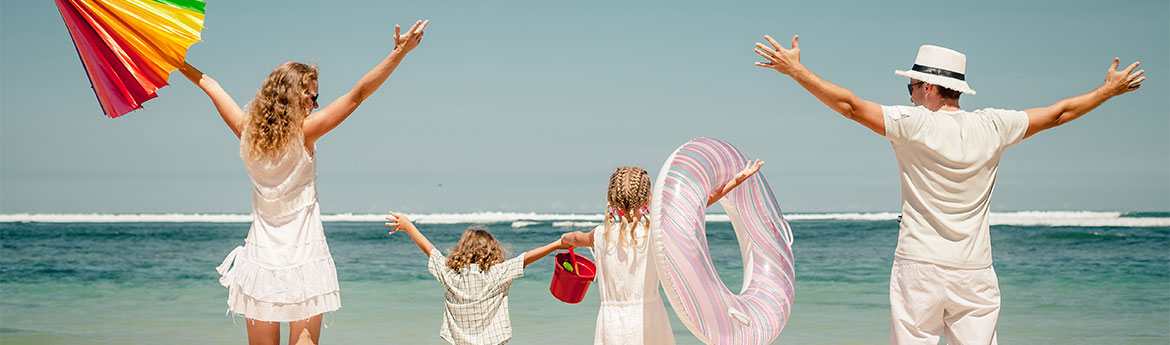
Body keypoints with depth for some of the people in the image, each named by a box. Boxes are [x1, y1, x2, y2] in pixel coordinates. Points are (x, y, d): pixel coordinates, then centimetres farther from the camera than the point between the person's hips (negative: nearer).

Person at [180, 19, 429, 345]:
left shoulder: (247, 132, 0)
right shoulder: (304, 133, -11)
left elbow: (209, 85, 15)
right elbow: (358, 93, -15)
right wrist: (399, 52, -15)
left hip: (261, 260, 4)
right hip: (303, 258, -4)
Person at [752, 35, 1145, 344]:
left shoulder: (913, 124, -8)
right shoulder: (992, 126, 3)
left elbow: (849, 105, -7)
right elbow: (1058, 113, 15)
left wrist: (796, 70, 1)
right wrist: (1109, 89, 29)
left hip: (919, 268, -3)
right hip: (975, 273, 3)